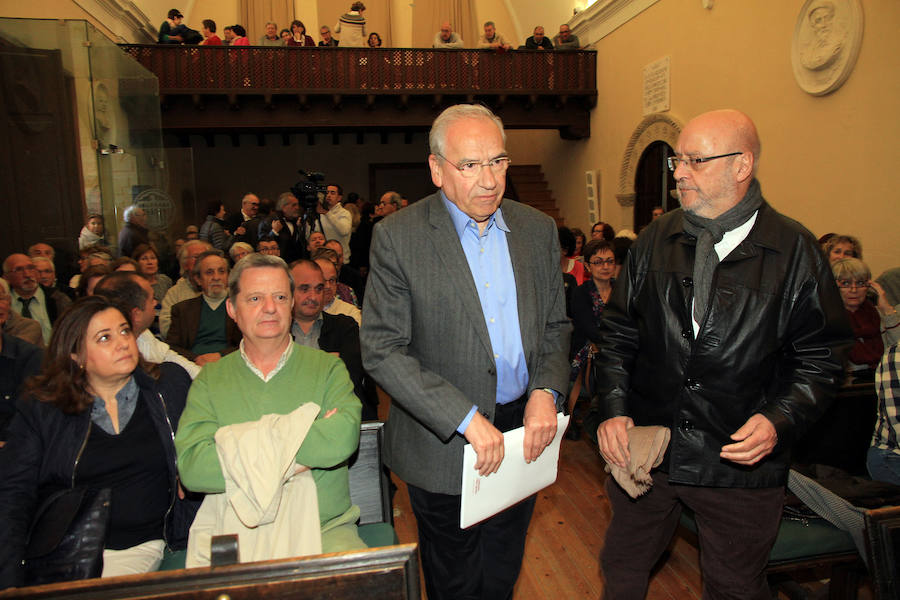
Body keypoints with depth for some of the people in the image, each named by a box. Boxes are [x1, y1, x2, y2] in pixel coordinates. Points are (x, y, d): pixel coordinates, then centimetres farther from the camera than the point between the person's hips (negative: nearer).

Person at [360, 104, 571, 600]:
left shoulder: (538, 229, 1)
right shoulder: (397, 237, -14)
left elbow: (555, 326, 9)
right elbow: (382, 351, -17)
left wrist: (546, 391, -10)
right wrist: (467, 419, -22)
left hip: (522, 432, 4)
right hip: (444, 445, -3)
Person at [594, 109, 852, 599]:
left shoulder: (795, 250, -7)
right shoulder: (655, 240, 1)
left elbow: (822, 356, -3)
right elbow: (617, 333, 3)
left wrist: (779, 421, -19)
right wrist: (613, 409, -8)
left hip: (741, 461, -2)